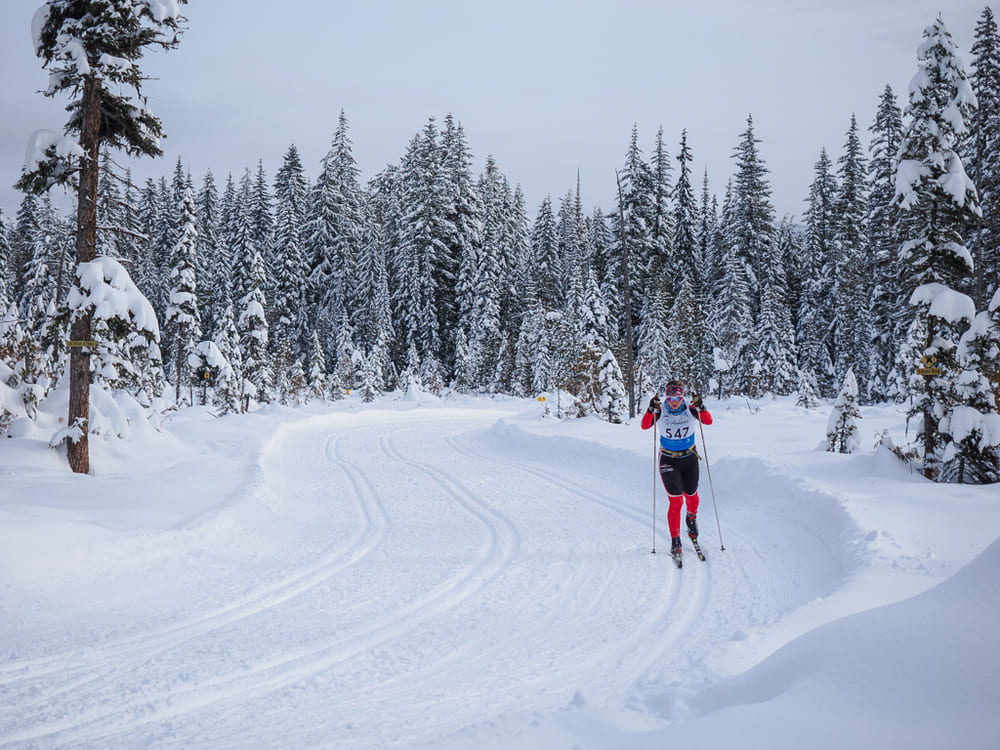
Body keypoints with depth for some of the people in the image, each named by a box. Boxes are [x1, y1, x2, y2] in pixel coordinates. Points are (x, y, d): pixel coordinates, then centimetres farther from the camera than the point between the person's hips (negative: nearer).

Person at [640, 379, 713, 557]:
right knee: (675, 500, -11)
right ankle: (675, 541, -5)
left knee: (691, 496, 15)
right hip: (668, 460, -2)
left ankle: (692, 518, 50)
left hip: (689, 458, 2)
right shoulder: (660, 412, -11)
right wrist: (650, 410, -38)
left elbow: (708, 421, -21)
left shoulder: (690, 410, -9)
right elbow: (645, 426, -22)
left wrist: (700, 407, -37)